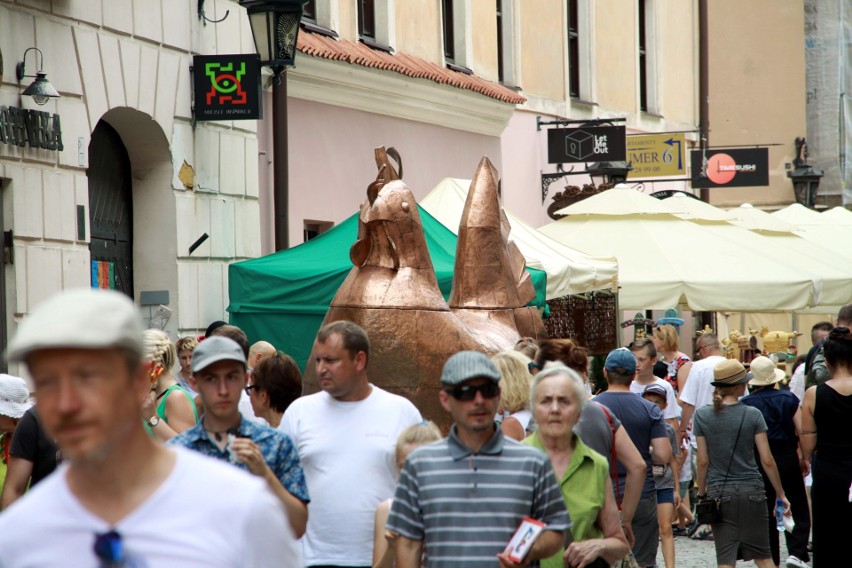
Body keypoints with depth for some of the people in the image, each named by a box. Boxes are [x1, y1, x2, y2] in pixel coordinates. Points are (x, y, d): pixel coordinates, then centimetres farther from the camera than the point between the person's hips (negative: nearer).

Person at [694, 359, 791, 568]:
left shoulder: (702, 415, -2)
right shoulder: (752, 415, -6)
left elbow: (702, 461, 0)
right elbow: (767, 460, -5)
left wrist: (702, 494, 11)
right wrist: (780, 493, 5)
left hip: (718, 493, 1)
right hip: (751, 491, 0)